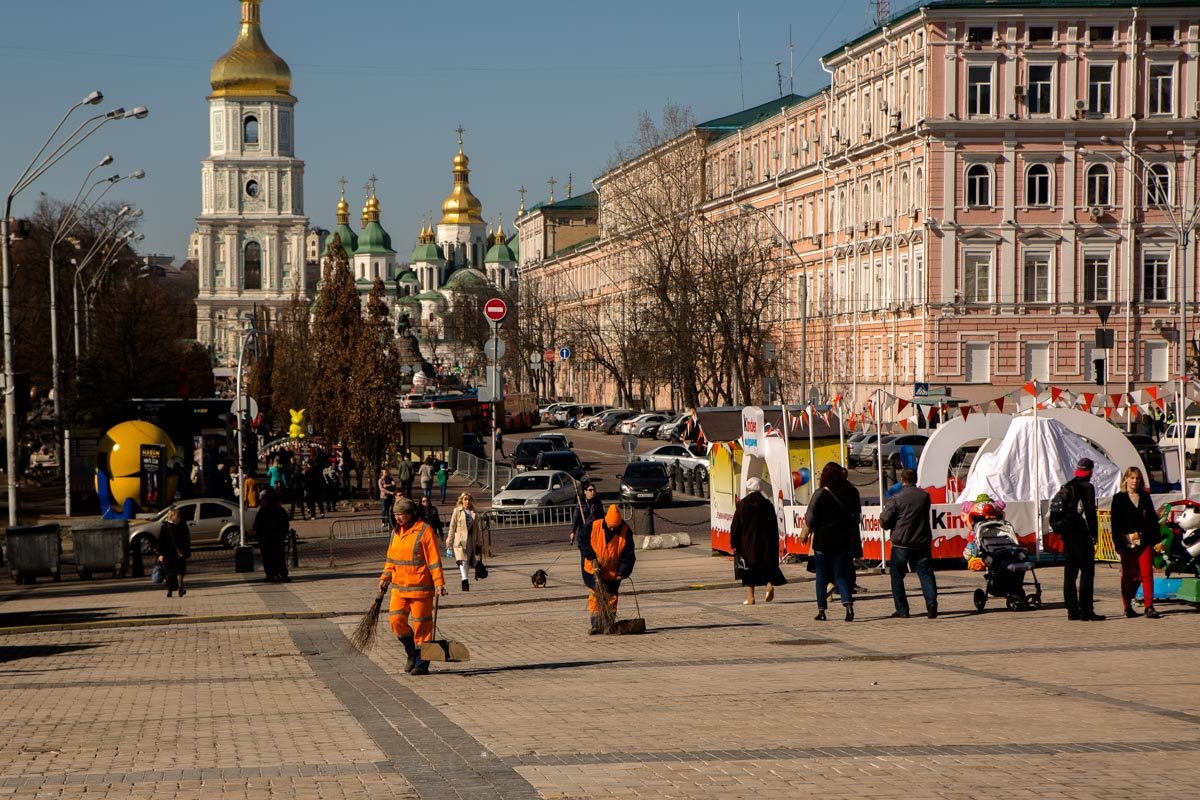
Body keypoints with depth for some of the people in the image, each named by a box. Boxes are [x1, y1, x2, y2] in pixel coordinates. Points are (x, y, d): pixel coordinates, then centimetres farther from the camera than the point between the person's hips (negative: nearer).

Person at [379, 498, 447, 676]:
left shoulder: (424, 531, -10)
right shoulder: (396, 532, 12)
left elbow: (434, 559, -12)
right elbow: (391, 558, 19)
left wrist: (439, 583, -16)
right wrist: (385, 578, 10)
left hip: (420, 587, -6)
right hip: (399, 587, 6)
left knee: (421, 625, 0)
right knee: (396, 620, -1)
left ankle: (421, 664, 8)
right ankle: (412, 652, 21)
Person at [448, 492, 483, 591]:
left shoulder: (474, 513, 12)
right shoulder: (457, 511, 3)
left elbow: (478, 529, 15)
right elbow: (452, 527, 3)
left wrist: (480, 543, 12)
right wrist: (450, 542, -1)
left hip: (471, 539, 3)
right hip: (459, 538, -3)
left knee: (468, 560, 6)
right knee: (462, 560, -17)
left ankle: (465, 583, 17)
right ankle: (465, 579, -29)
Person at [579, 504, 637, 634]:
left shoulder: (625, 531, -13)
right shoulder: (594, 526, -14)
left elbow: (629, 555, -9)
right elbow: (583, 543, -3)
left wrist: (623, 572, -17)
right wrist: (593, 558, -13)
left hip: (613, 572, 0)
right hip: (593, 570, 0)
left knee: (611, 598, 4)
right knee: (594, 596, 0)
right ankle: (595, 625, 4)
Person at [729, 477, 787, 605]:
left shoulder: (743, 505, -6)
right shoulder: (767, 505, 2)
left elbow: (735, 526, -6)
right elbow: (774, 526, 6)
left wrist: (734, 544, 0)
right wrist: (774, 544, 12)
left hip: (747, 542, -2)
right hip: (765, 543, 2)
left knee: (749, 570, 4)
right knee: (767, 566, 12)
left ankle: (750, 597, 1)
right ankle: (769, 585, -14)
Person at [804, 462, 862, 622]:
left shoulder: (820, 495, -13)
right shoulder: (850, 492, -1)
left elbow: (810, 520, -10)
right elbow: (857, 515, 7)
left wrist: (813, 528, 10)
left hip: (823, 541, -3)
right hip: (843, 541, 3)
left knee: (822, 575, 9)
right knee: (841, 574, 8)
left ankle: (821, 610, 9)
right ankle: (848, 604, -15)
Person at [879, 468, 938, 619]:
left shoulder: (896, 499, -11)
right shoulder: (925, 496, 3)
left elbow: (884, 522, -10)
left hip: (901, 544, -3)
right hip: (922, 543, 3)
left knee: (897, 576, 8)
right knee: (926, 574, 4)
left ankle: (901, 610, 6)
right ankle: (931, 603, -15)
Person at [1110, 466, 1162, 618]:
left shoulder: (1145, 497, 12)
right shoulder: (1119, 498, 3)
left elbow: (1153, 519, 14)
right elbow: (1115, 522, -1)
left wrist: (1156, 539, 6)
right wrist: (1118, 543, -8)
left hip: (1144, 541, 2)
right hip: (1127, 542, -2)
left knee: (1147, 573, -5)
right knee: (1128, 575, 4)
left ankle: (1149, 606, -6)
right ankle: (1128, 607, 11)